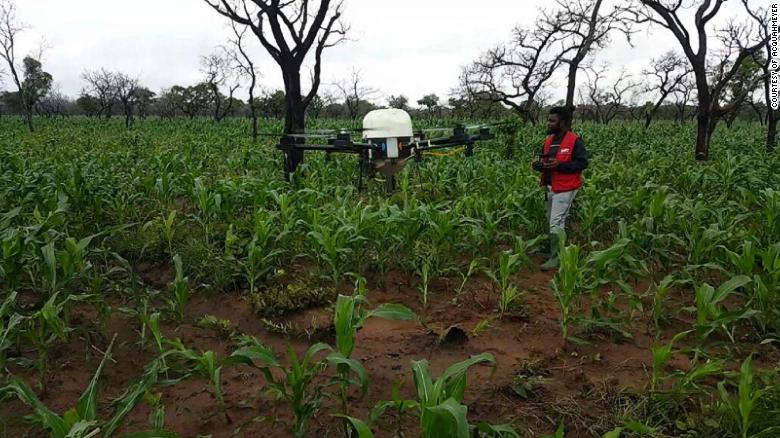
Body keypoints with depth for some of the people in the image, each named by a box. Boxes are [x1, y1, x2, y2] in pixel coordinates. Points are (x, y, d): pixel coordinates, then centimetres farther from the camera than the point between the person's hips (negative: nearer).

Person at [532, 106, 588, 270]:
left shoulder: (575, 141, -12)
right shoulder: (549, 140, 11)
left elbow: (582, 163, -15)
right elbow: (543, 160, 20)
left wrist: (559, 165, -25)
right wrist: (539, 165, -4)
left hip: (565, 189, -8)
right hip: (550, 188, 8)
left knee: (556, 223, -10)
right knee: (551, 220, 15)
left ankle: (556, 258, 0)